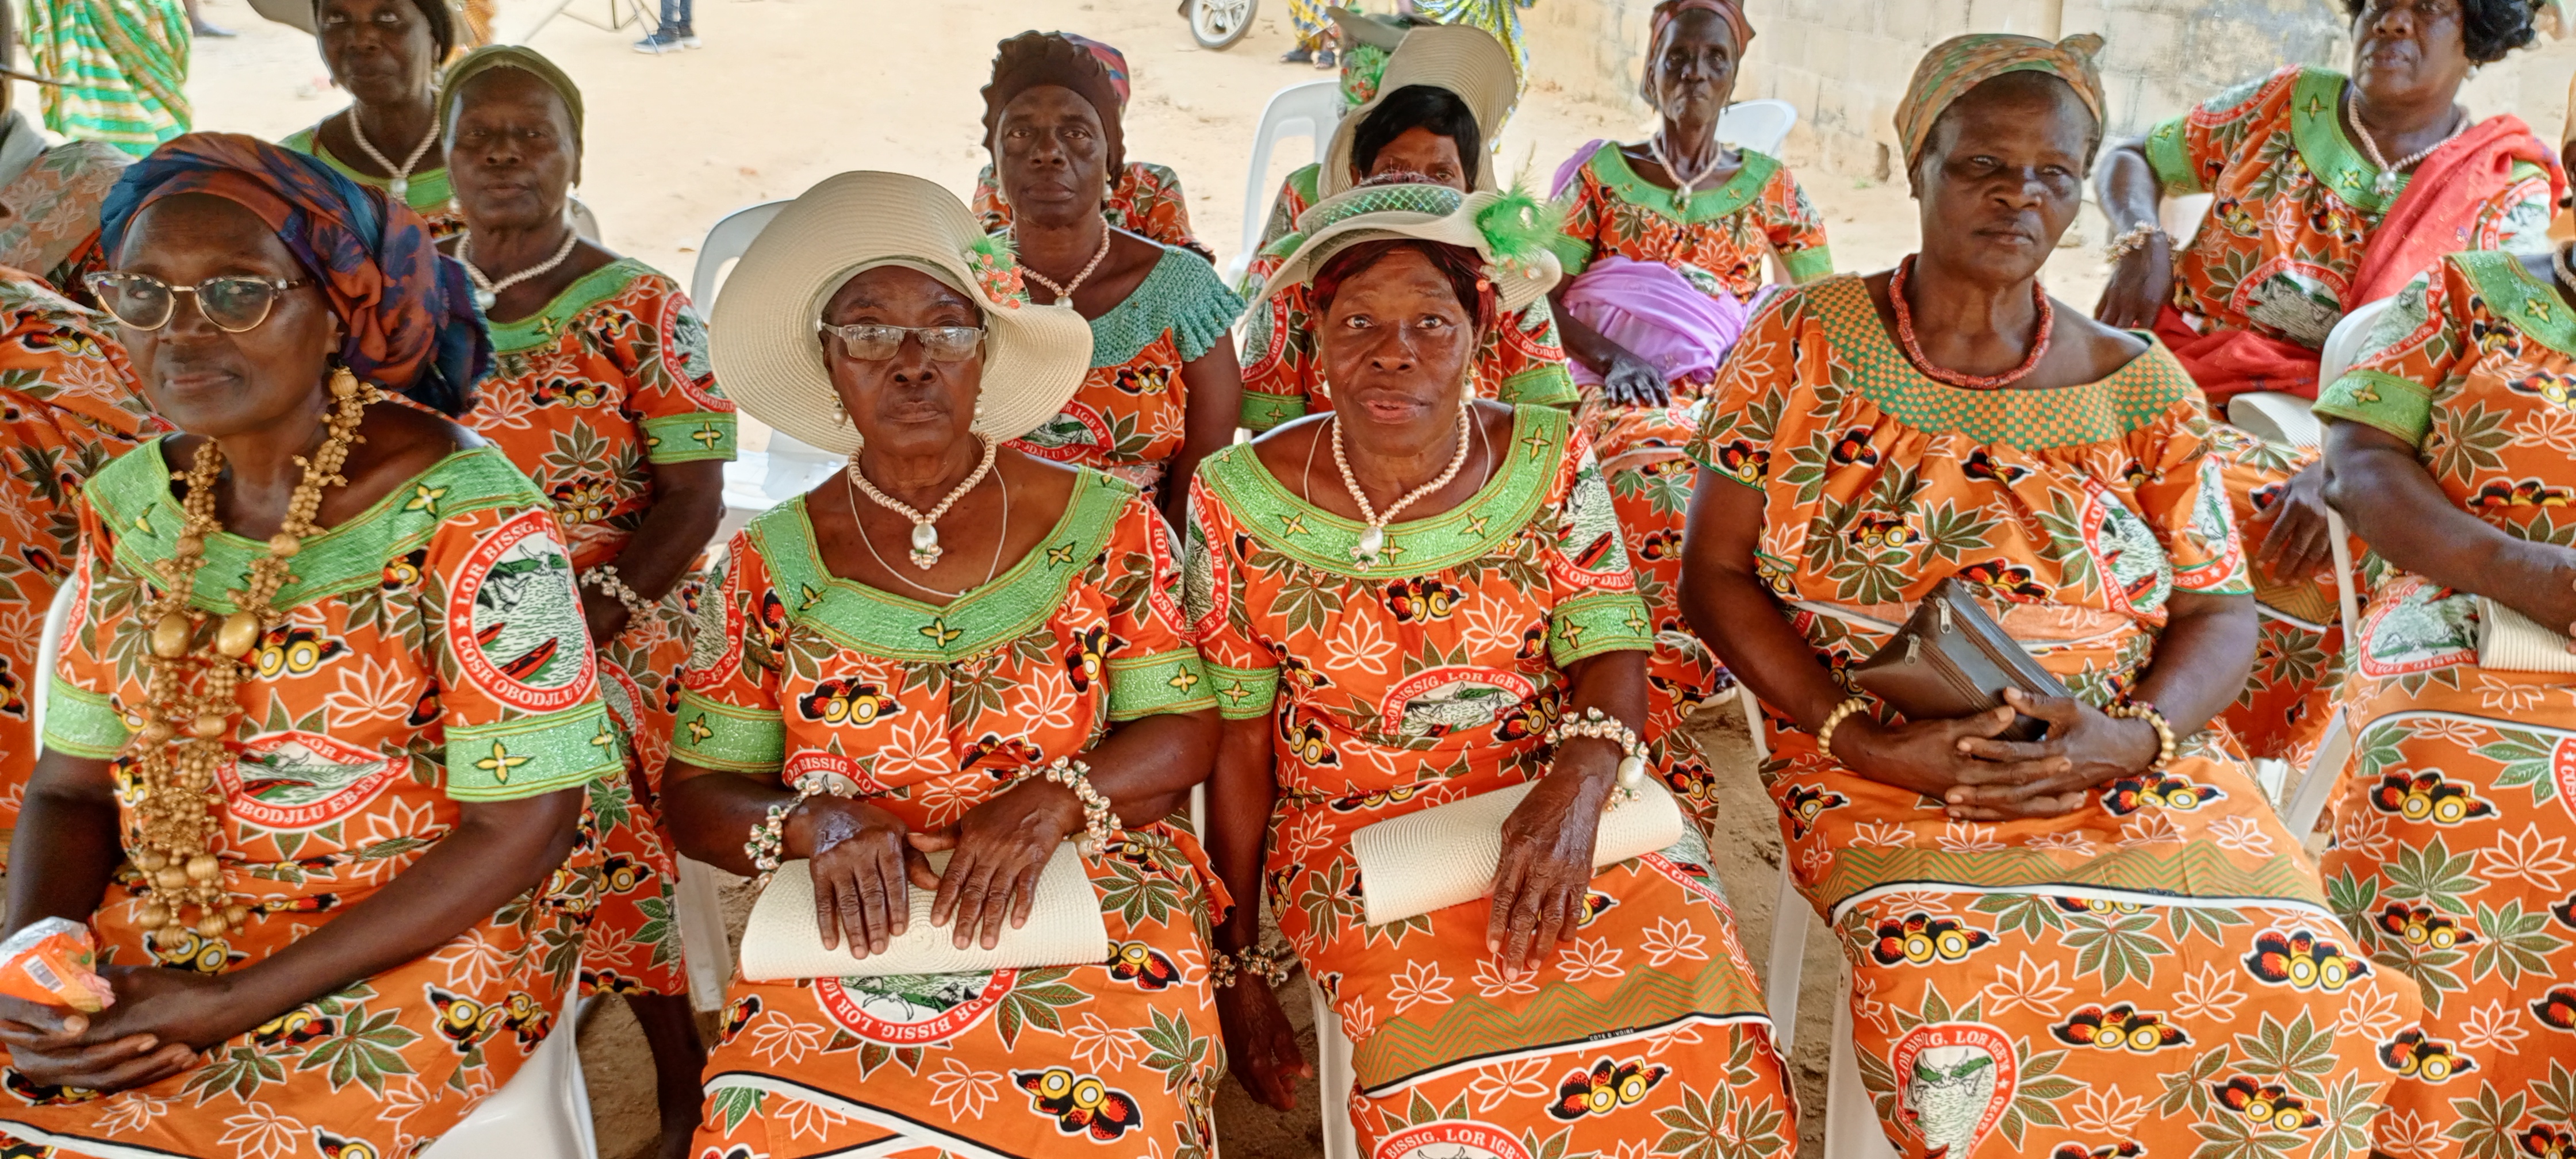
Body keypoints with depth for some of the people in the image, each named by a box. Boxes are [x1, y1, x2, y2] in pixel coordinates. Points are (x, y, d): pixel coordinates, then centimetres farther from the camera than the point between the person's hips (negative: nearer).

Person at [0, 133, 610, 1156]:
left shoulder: (466, 519, -17)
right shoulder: (127, 505, 3)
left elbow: (521, 830, -16)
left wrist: (229, 1008, -17)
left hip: (418, 948, -5)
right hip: (158, 932, 6)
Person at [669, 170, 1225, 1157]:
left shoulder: (1105, 526, 3)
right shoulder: (769, 564, 6)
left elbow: (1185, 733, 1)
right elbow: (697, 795, 7)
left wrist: (1053, 799, -17)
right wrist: (818, 823, -14)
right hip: (849, 935, 1)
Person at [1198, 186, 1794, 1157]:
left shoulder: (1548, 462, -1)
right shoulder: (1243, 500, -6)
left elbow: (1610, 652, -5)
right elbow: (1237, 749, -1)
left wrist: (1573, 795, -27)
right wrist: (1241, 965, 1)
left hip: (1554, 803, 2)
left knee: (1694, 995, -23)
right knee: (1446, 1044, -29)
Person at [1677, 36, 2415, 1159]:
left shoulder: (2137, 384, 9)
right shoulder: (1802, 341, 3)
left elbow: (2220, 614, 9)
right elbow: (1714, 573, 0)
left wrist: (2126, 739, -14)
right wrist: (1866, 740, -13)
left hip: (2134, 764, 3)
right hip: (1887, 774, -2)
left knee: (2312, 997, -22)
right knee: (1960, 999, -33)